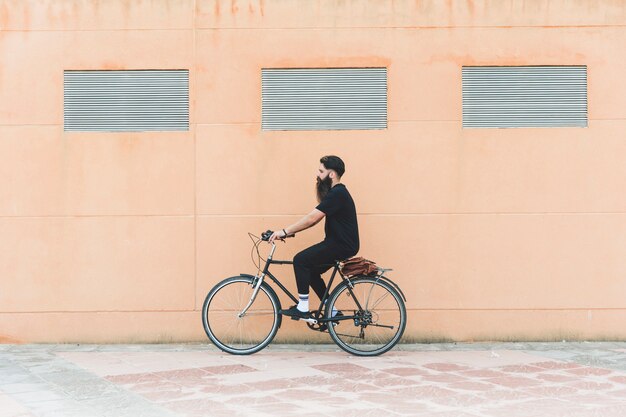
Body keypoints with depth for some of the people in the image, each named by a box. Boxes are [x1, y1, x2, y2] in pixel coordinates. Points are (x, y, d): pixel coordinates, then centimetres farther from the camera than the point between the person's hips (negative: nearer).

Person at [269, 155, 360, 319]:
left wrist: (285, 231, -20)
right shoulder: (334, 193, 15)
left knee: (300, 260, -16)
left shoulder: (338, 194, -19)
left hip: (343, 245, -10)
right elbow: (313, 219, 16)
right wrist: (289, 231, 8)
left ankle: (303, 308, -10)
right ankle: (331, 311, 21)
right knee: (311, 271, 14)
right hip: (337, 243, 10)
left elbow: (312, 218, -23)